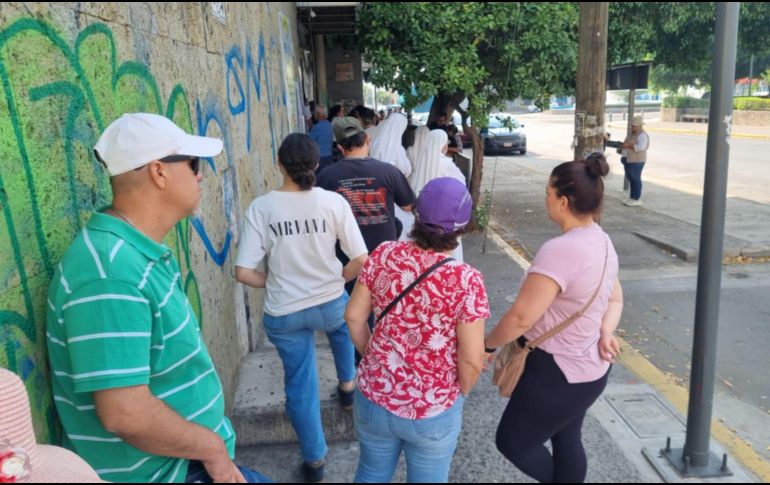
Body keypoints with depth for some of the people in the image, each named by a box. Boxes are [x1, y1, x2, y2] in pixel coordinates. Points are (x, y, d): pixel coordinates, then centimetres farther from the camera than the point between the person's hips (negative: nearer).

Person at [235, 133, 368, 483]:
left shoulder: (261, 208, -13)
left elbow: (244, 272, -14)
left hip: (283, 314, 0)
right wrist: (337, 280, 6)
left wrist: (273, 284, 5)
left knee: (300, 383, 18)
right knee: (341, 326, 38)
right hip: (330, 303, 1)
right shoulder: (333, 202, -13)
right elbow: (361, 260, -13)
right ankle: (347, 385, 54)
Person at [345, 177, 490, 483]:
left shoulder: (383, 255, -12)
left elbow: (354, 317, -3)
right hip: (432, 411, -3)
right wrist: (460, 393, 2)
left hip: (374, 397, 3)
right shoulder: (466, 281, -23)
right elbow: (471, 360, -19)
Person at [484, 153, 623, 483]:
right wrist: (605, 332, -3)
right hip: (589, 367, 9)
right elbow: (615, 299, 15)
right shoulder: (602, 242, 2)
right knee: (567, 440, 24)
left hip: (558, 372, -9)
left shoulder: (560, 250, -29)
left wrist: (488, 344, -10)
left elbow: (521, 317, -27)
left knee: (511, 442, 11)